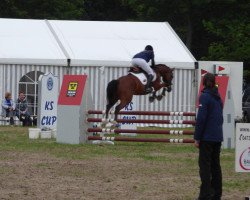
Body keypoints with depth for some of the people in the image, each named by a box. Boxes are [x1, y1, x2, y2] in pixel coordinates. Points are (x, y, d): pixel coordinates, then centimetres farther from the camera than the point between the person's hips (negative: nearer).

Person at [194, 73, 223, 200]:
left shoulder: (205, 97, -11)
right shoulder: (218, 97, 12)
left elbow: (201, 118, -16)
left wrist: (197, 138, -12)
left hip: (207, 137, -7)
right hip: (218, 137, 7)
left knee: (205, 165, -6)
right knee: (215, 165, 13)